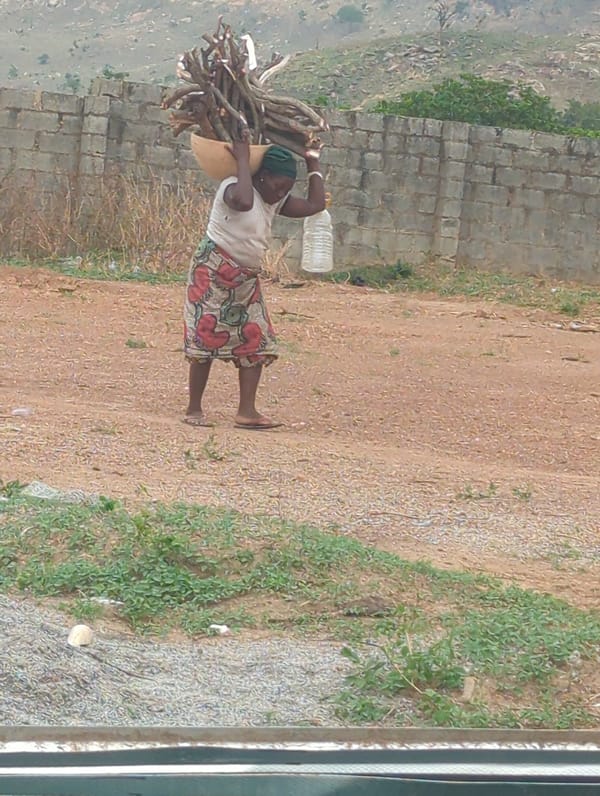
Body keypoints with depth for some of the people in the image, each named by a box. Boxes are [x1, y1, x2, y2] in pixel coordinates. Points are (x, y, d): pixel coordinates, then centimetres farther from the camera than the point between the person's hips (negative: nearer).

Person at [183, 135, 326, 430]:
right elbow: (243, 202, -40)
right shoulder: (234, 187, -16)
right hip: (214, 272, -8)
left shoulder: (275, 202, 10)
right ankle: (194, 409, 4)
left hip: (246, 279, 8)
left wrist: (313, 163, 11)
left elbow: (315, 205, 8)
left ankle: (247, 412, 0)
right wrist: (243, 160, -30)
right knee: (206, 337, -5)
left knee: (256, 341, 0)